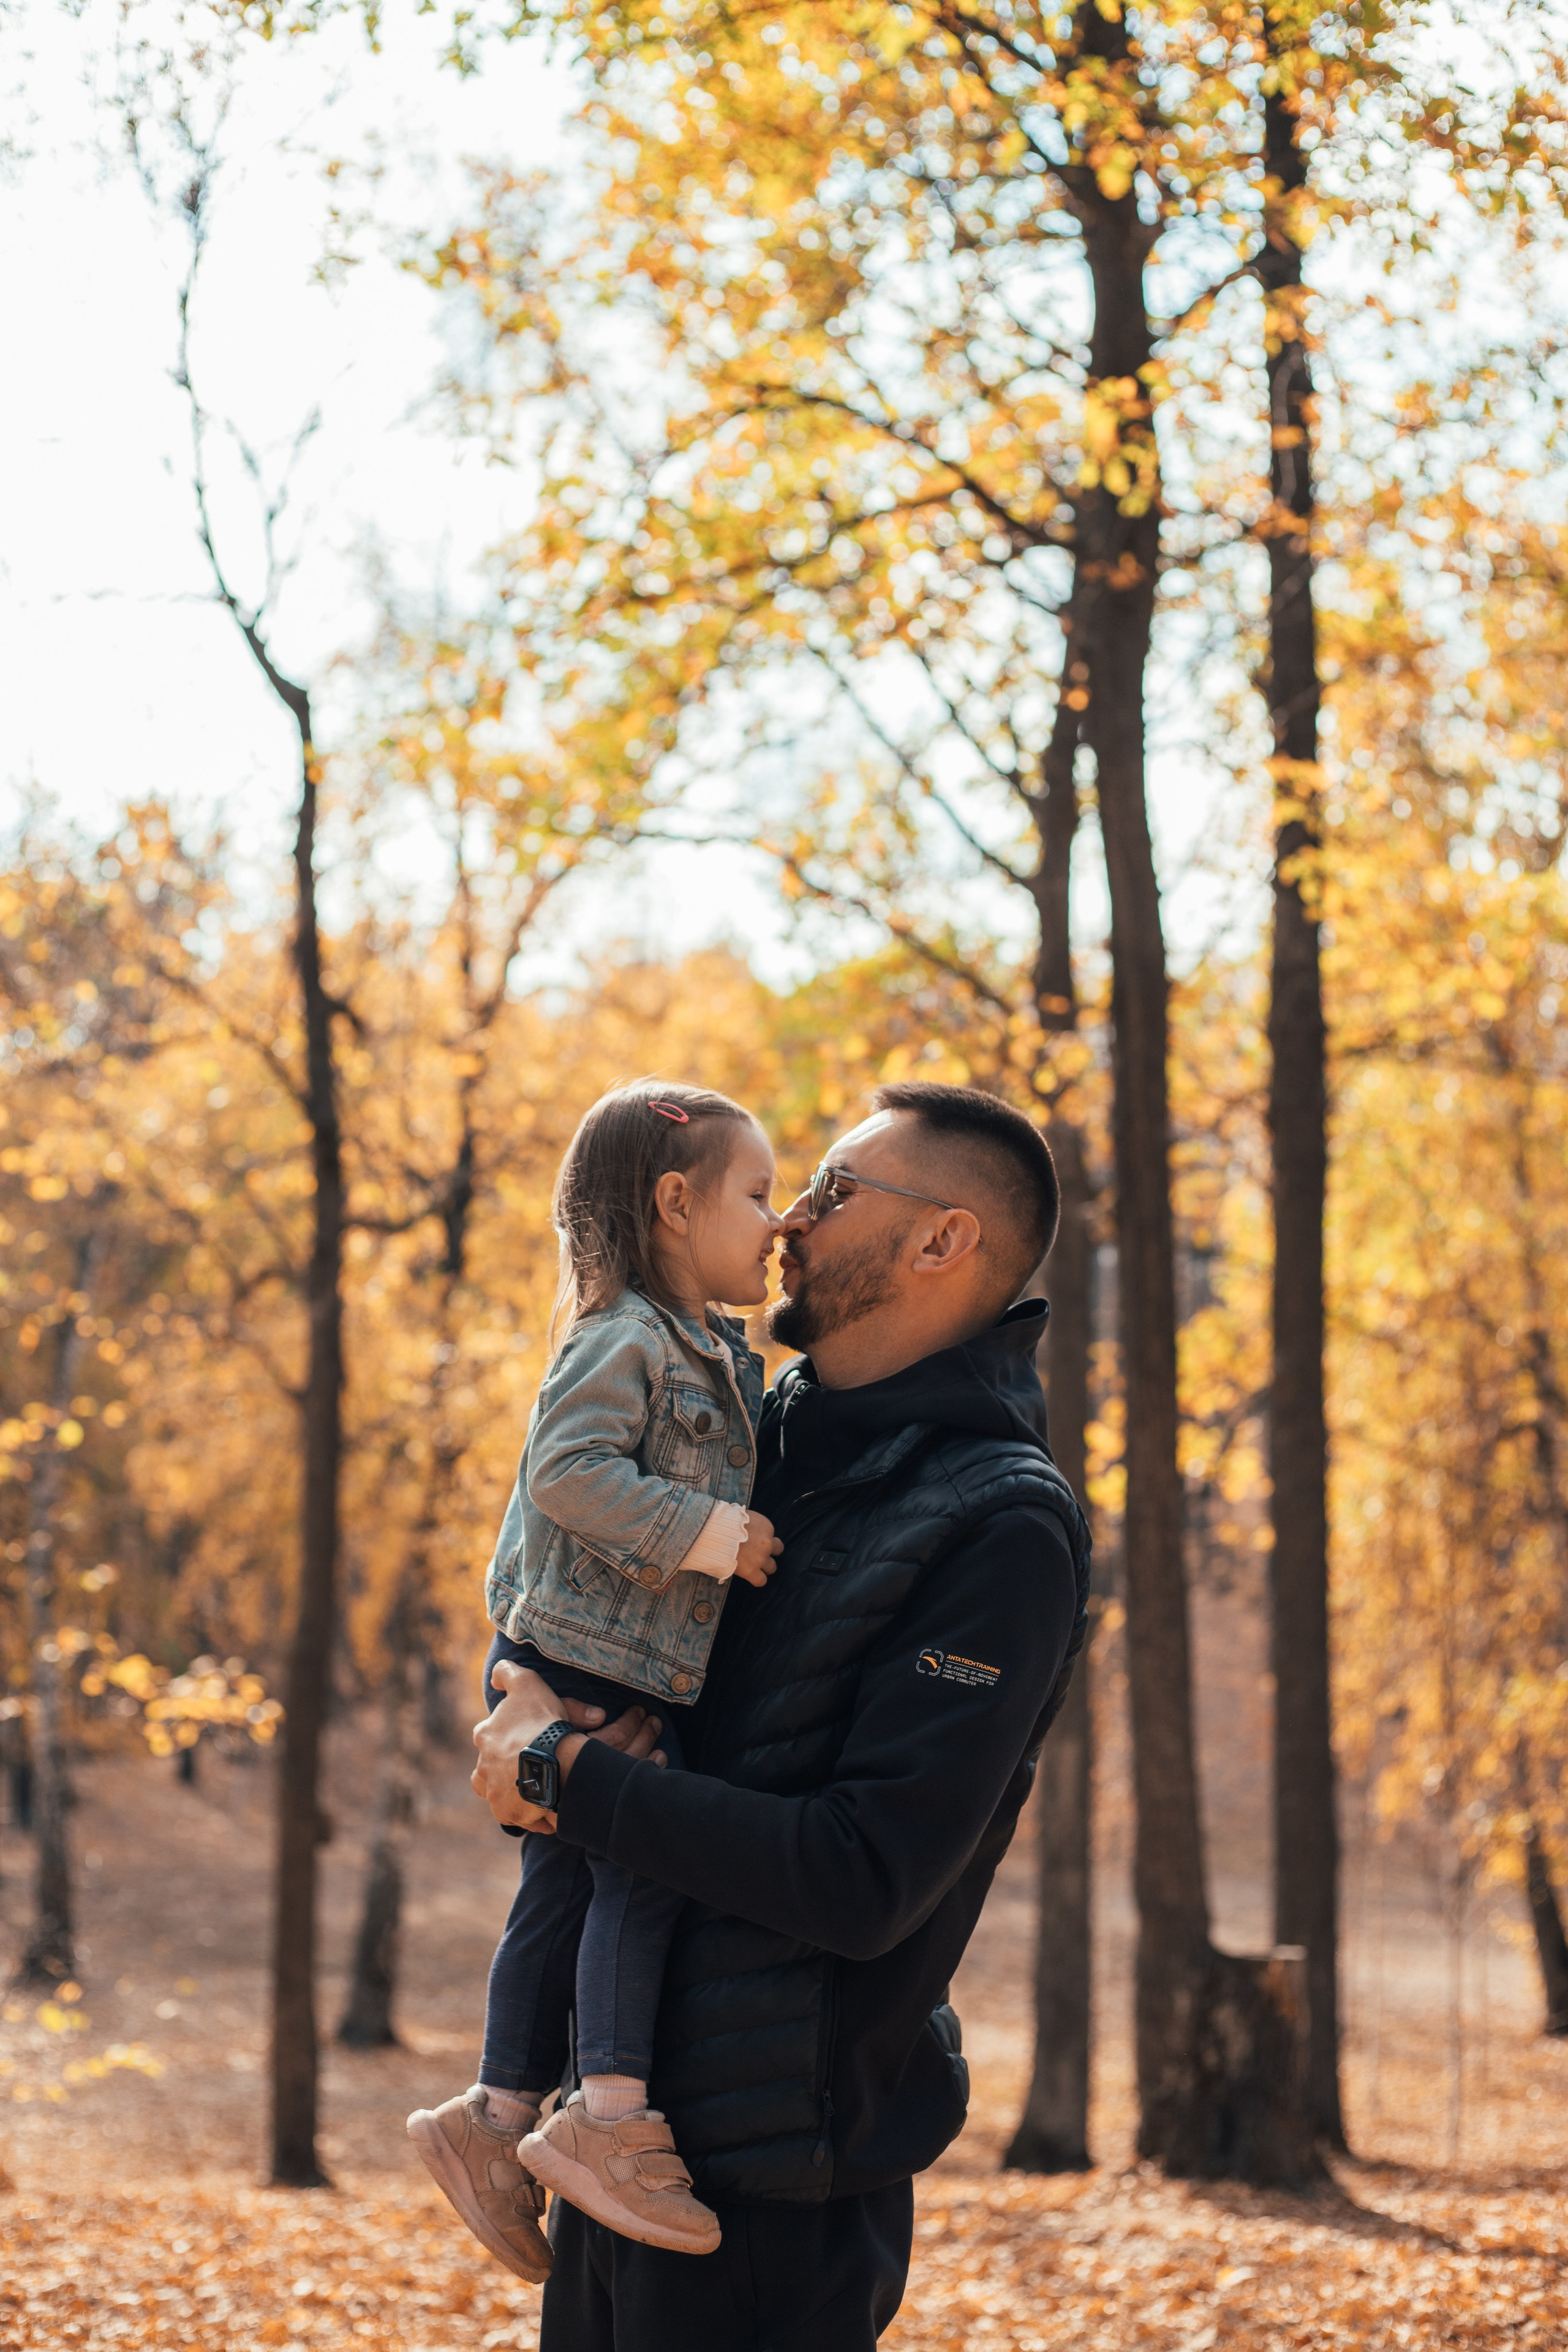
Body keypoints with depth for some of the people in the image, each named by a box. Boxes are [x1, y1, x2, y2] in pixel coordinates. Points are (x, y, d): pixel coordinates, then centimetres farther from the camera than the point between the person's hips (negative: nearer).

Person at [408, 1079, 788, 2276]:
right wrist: (699, 1531, -25)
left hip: (643, 1680, 10)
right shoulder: (625, 1341, -14)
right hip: (580, 1665, -10)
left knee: (566, 1890, 11)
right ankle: (610, 2116, -14)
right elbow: (568, 1470, -25)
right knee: (643, 1865, -14)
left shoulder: (715, 1356, 17)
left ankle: (501, 2114, 16)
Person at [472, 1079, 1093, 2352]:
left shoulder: (1003, 1529, -16)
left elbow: (863, 1883, -22)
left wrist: (570, 1780, -17)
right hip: (623, 2111, 8)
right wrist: (537, 1702, -5)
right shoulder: (767, 1441, 10)